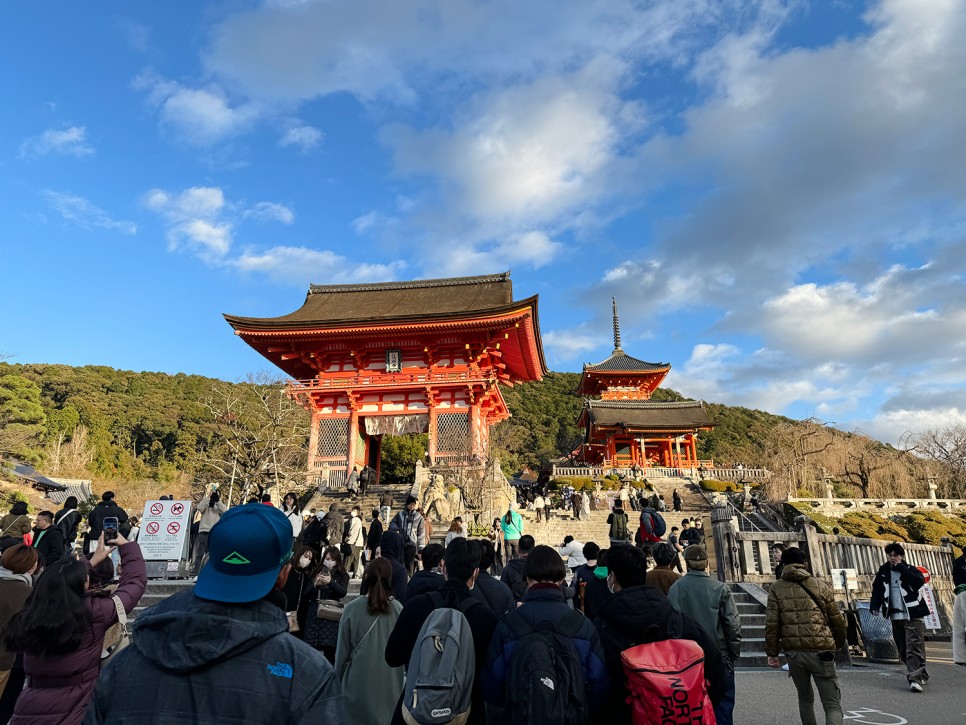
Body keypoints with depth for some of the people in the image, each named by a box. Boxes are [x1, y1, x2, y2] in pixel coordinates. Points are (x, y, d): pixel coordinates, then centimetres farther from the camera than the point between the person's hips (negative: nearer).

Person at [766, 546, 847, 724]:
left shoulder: (776, 588, 3)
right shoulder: (821, 586, 3)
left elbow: (771, 623, -3)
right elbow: (837, 620, 9)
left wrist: (772, 652, 6)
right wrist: (839, 643, 27)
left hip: (793, 652, 1)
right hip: (820, 651, -1)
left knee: (805, 699, 22)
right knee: (832, 704, 4)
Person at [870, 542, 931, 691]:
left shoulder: (910, 569, 0)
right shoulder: (883, 573, 9)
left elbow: (919, 581, -21)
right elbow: (877, 591, 5)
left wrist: (901, 569, -18)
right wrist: (874, 607, -9)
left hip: (912, 615, -4)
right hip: (895, 616, 4)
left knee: (914, 646, -12)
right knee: (903, 649, 9)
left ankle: (915, 678, -12)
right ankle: (921, 675, 25)